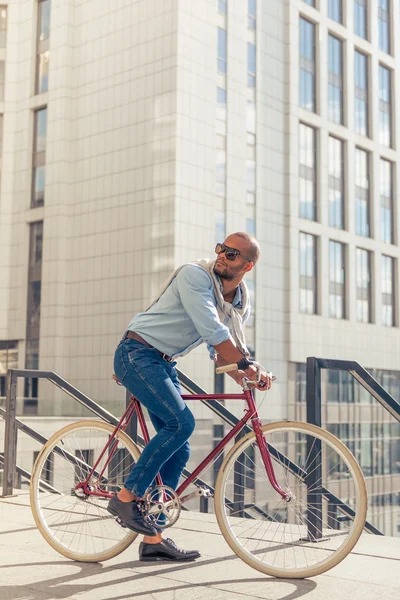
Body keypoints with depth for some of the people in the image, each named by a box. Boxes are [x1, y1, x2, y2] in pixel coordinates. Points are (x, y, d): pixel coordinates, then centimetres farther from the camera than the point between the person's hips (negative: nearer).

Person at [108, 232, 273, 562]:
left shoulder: (242, 303, 6)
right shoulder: (195, 274, -18)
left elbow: (221, 350, 12)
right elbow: (211, 330, -27)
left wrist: (244, 377, -6)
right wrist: (248, 365, -25)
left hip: (165, 365, 8)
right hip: (137, 354, -8)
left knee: (179, 450, 3)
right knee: (181, 421, -27)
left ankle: (153, 539, 11)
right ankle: (127, 496, -12)